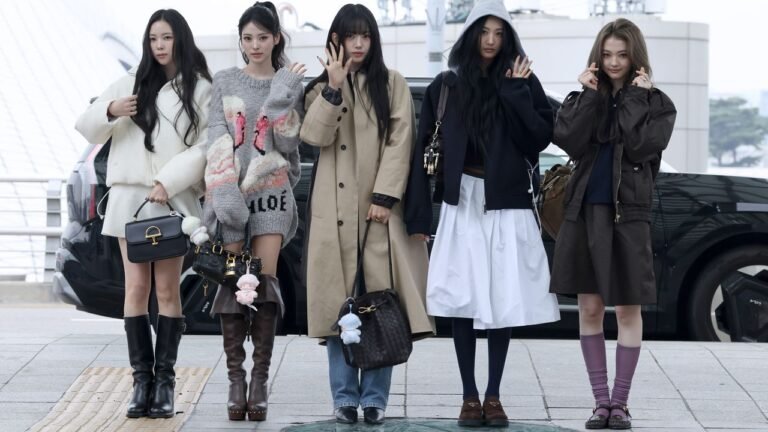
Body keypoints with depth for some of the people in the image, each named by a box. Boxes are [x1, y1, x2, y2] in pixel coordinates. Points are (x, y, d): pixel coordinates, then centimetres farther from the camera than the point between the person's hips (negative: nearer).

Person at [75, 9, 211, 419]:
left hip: (173, 199, -2)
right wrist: (109, 112, -10)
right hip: (129, 196, 2)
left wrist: (168, 182, -14)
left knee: (167, 289, -2)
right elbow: (87, 128, 12)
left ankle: (165, 380, 1)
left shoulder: (201, 90, 4)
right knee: (136, 287, -1)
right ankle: (141, 379, 0)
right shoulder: (131, 82, 11)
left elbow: (205, 148, -4)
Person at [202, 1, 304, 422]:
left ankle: (260, 380, -7)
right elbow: (217, 139, 1)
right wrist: (226, 194, -11)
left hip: (271, 190, 0)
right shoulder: (225, 82, 10)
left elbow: (287, 144, 1)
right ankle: (235, 380, -2)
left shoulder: (290, 84, 10)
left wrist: (281, 97, -9)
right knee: (232, 284, -4)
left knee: (264, 282, -8)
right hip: (231, 190, 0)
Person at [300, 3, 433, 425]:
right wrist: (333, 87, -13)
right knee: (338, 301, -1)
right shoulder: (322, 86, 13)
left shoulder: (392, 83, 8)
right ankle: (345, 398, 2)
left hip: (379, 208, -1)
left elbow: (399, 142, -1)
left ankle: (374, 398, -2)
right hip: (335, 209, 1)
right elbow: (314, 135, -4)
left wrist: (384, 196, -11)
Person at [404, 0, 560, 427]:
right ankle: (469, 396, 3)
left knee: (504, 300, 0)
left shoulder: (523, 82, 6)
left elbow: (541, 137, -4)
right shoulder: (446, 85, 5)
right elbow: (424, 150, 2)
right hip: (462, 203, 0)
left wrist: (516, 93, -11)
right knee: (464, 301, -3)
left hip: (508, 204, 0)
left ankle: (493, 396, 8)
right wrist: (417, 215, -3)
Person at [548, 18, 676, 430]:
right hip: (584, 212, 2)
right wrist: (590, 95, -8)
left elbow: (641, 147, -13)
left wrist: (634, 98, -9)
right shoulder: (582, 98, 9)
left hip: (629, 214, -2)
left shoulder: (656, 103, 3)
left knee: (627, 309, 2)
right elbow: (570, 142, -8)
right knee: (590, 308, 3)